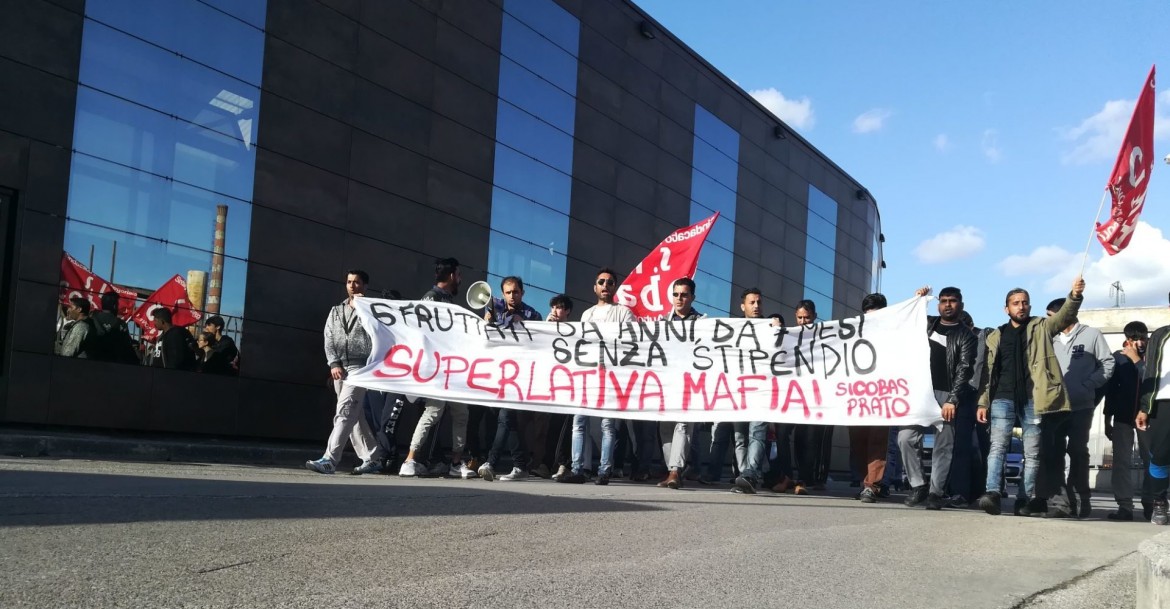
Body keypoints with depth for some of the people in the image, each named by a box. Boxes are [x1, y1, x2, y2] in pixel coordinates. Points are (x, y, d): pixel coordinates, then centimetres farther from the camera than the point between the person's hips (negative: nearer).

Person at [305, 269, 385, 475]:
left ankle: (329, 459, -22)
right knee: (355, 416, 8)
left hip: (359, 367, -6)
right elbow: (329, 340, 10)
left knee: (344, 412, -16)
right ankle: (372, 459, 15)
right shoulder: (336, 311, 18)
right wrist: (334, 364, -4)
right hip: (339, 368, 6)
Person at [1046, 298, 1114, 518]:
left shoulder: (1091, 334, 2)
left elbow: (1108, 364, -1)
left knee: (1077, 451, -1)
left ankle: (1081, 498, 7)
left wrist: (1087, 385, -9)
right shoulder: (1052, 338, 13)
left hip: (1081, 406, -4)